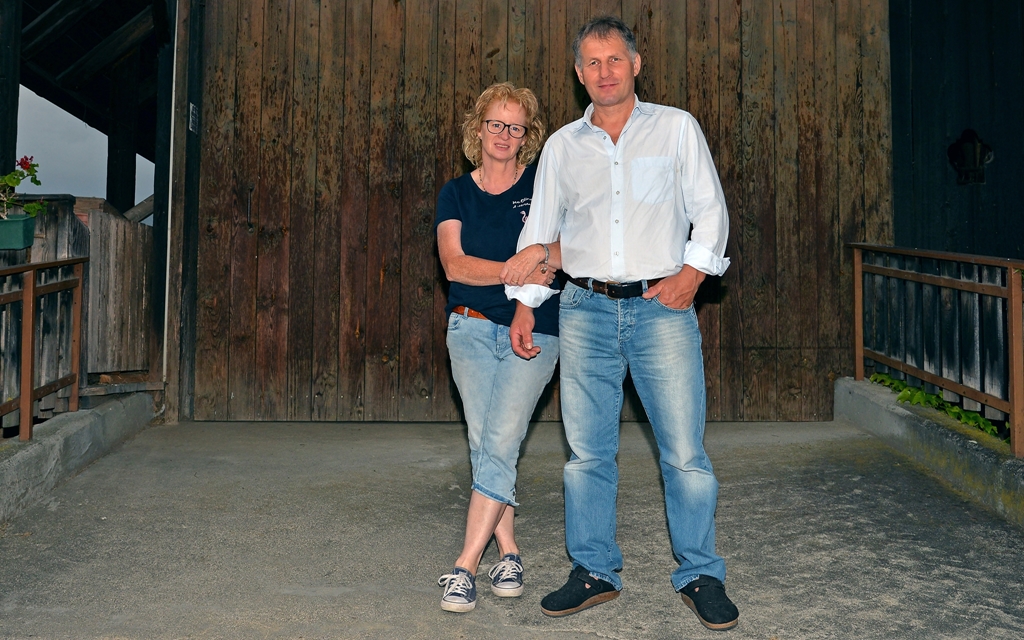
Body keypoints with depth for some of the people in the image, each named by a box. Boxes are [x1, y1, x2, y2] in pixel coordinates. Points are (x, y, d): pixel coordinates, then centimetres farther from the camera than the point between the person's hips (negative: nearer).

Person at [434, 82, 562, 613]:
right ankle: (508, 554, 15)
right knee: (484, 444, 1)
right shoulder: (456, 194, 9)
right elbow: (454, 264, -6)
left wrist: (540, 254, -20)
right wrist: (515, 270, -19)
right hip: (472, 327, 2)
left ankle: (465, 566, -6)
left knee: (500, 443, -10)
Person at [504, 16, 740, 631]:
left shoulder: (677, 127, 8)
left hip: (662, 307, -2)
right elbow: (540, 229, 17)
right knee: (588, 453, 5)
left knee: (685, 452, -3)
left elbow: (711, 208, 8)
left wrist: (694, 269, -8)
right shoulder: (562, 145, 13)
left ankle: (701, 575, 12)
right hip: (586, 310, 2)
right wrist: (524, 304, 11)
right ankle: (594, 572, 18)